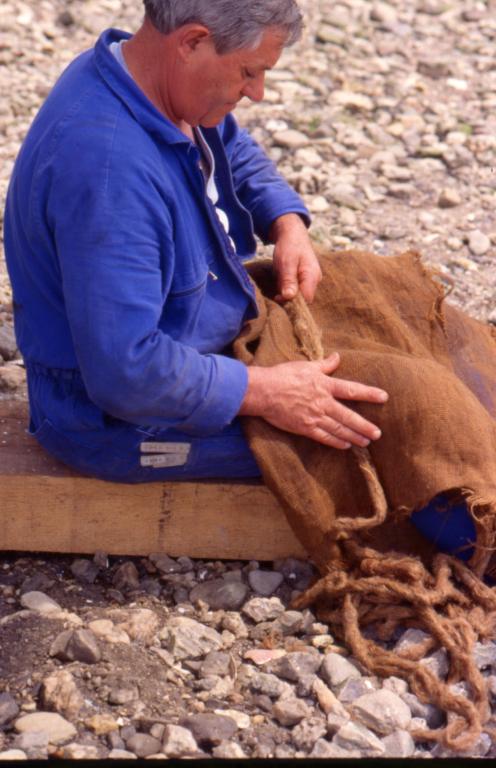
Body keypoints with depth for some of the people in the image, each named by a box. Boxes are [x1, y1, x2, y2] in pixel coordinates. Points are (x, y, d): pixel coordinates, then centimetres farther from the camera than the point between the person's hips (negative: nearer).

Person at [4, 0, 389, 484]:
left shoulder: (161, 81, -4)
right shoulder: (106, 165, -36)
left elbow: (237, 155, 19)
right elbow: (124, 373, -37)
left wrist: (287, 226, -1)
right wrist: (264, 393, -28)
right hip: (120, 424, -10)